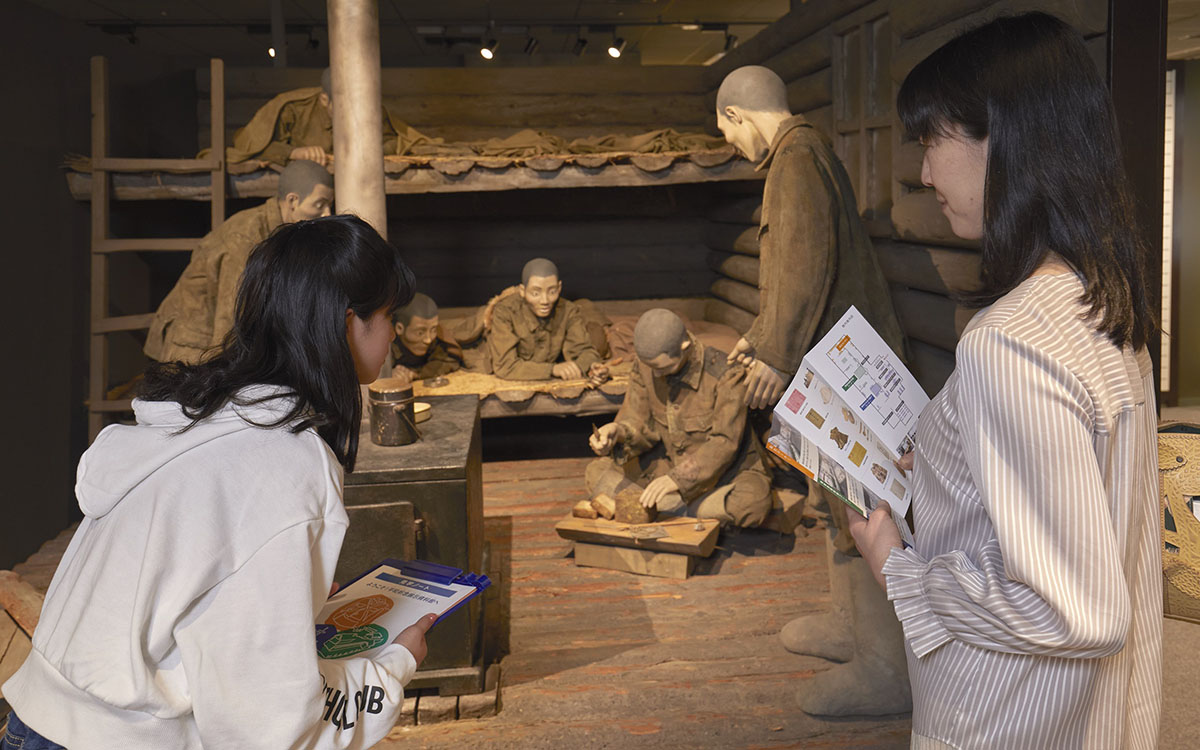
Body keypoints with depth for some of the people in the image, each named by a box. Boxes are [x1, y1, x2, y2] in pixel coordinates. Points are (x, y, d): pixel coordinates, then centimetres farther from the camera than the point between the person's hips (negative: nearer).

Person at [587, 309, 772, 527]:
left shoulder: (727, 374, -24)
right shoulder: (644, 365, -8)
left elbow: (724, 443, -27)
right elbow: (638, 421, -2)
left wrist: (678, 479, -37)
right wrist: (618, 432, -27)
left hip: (727, 470, -5)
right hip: (670, 462, 5)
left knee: (754, 503, -38)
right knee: (596, 472, -10)